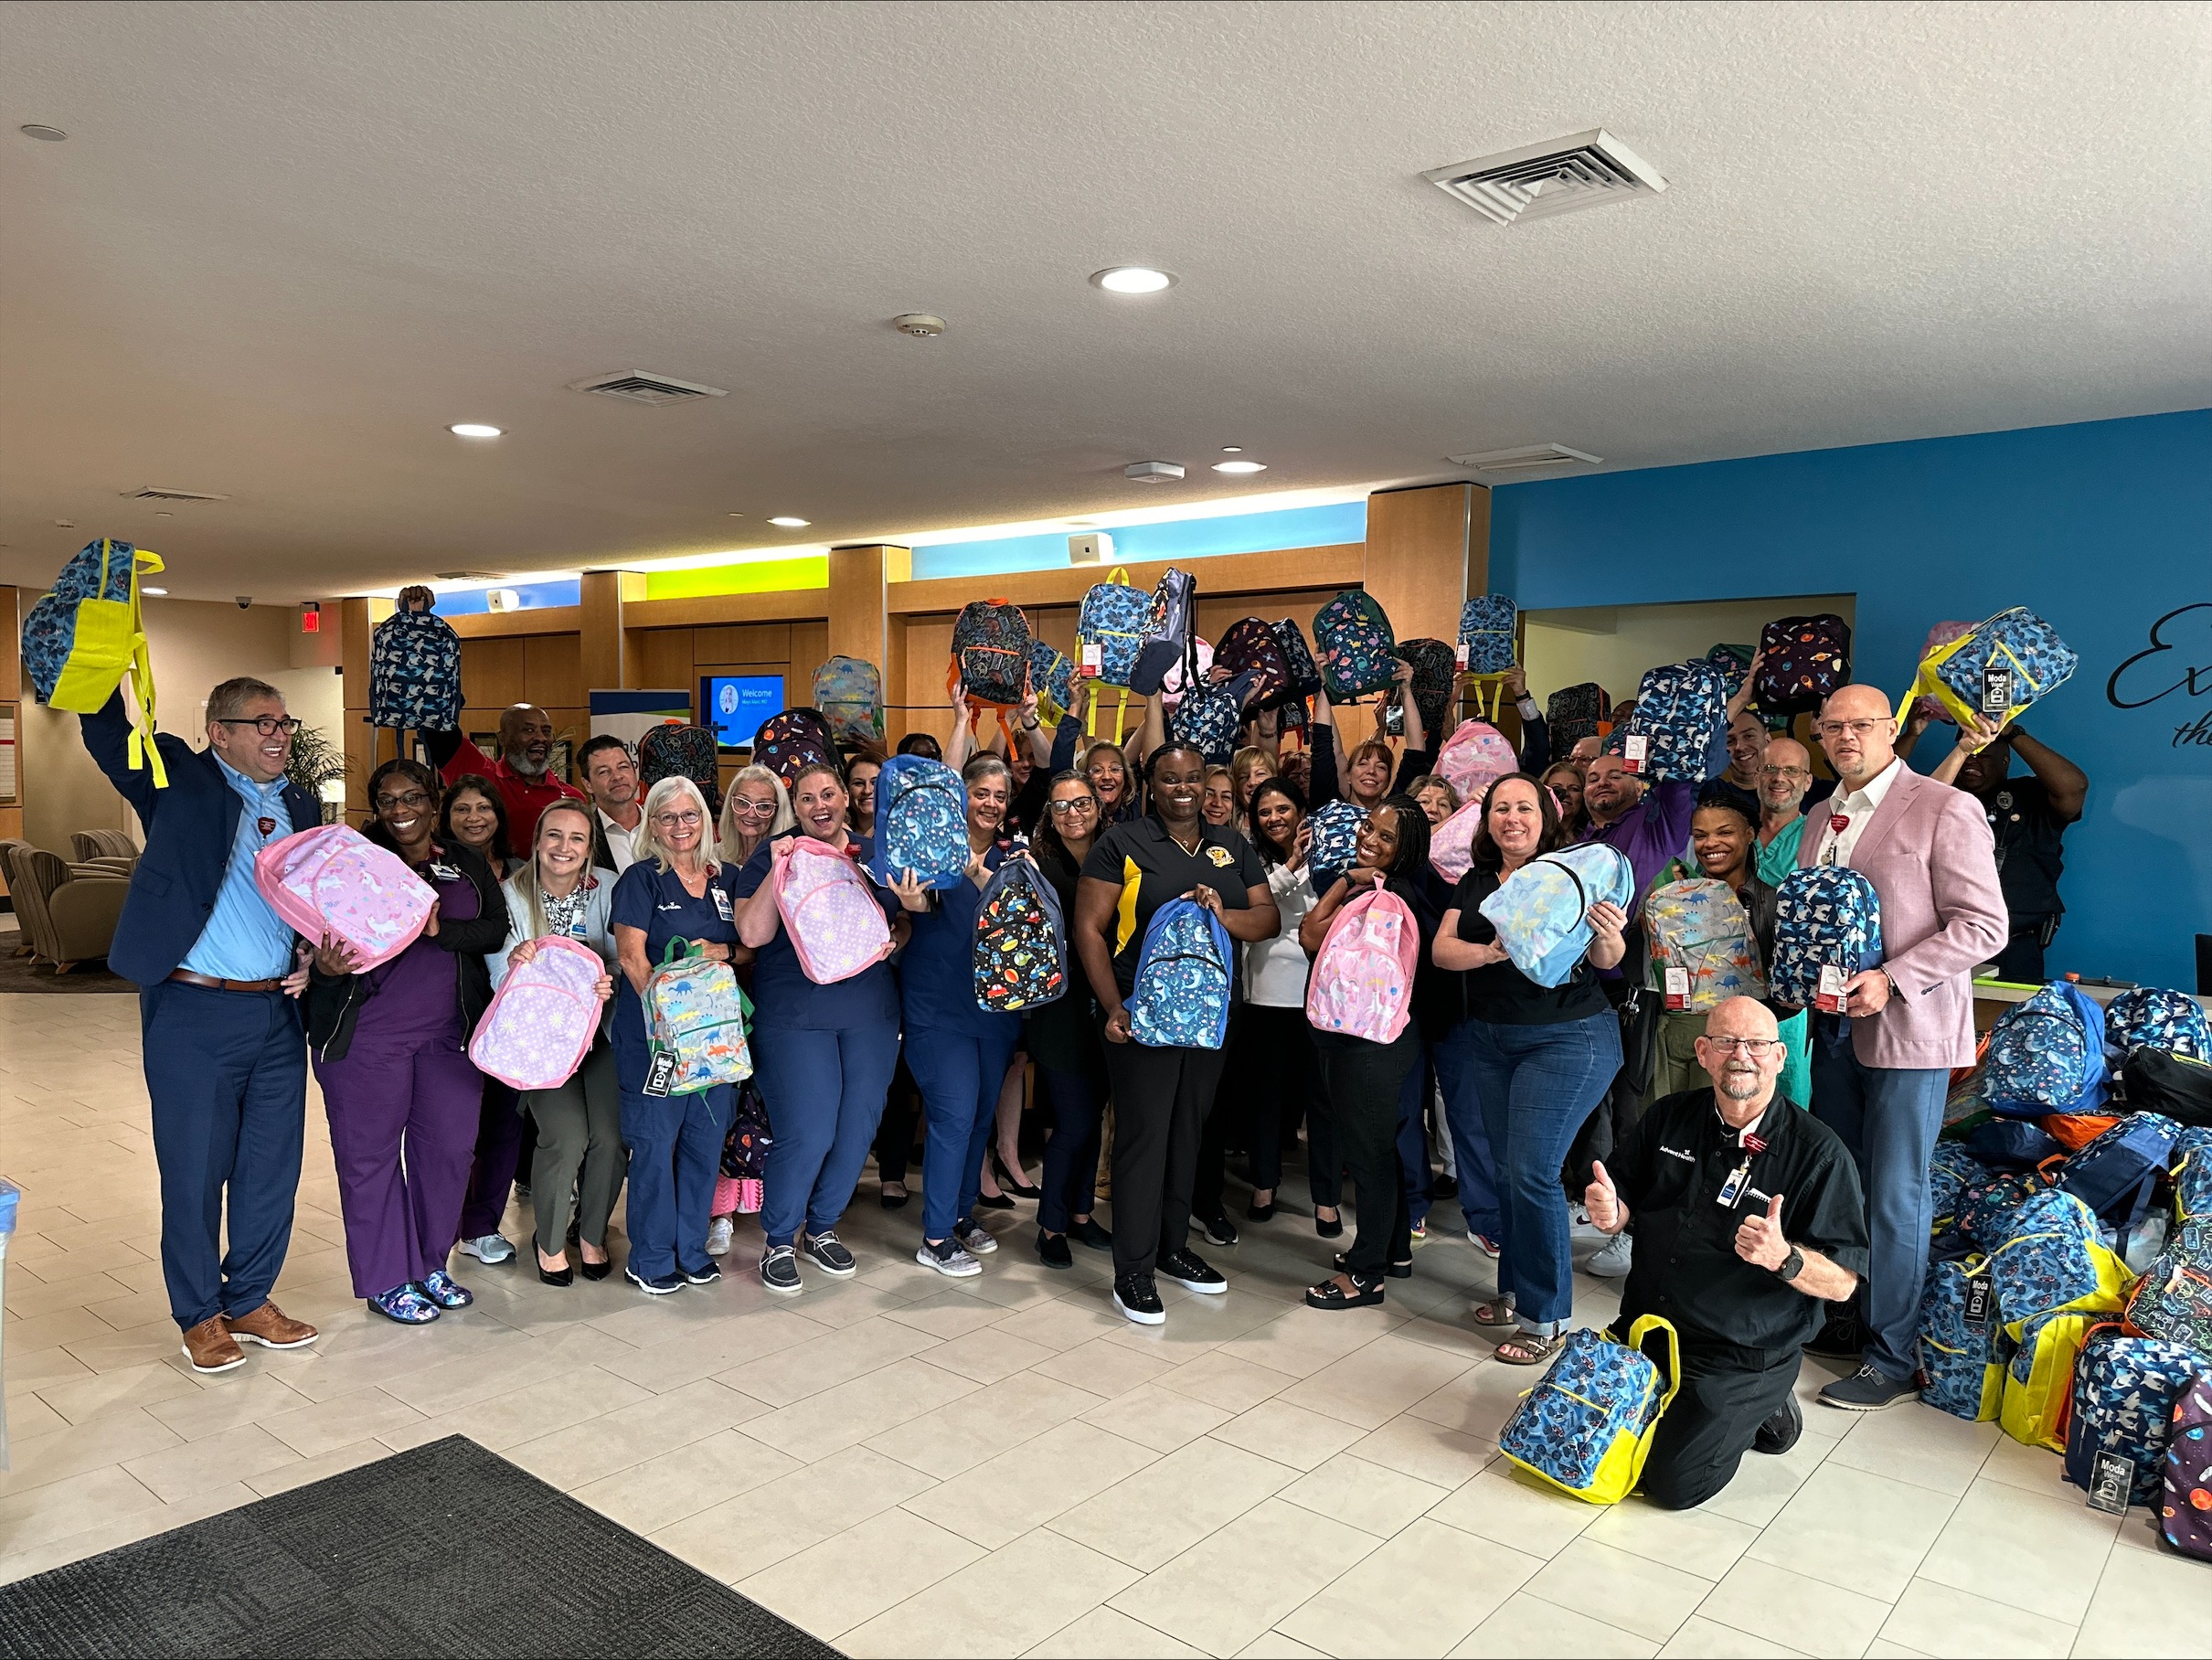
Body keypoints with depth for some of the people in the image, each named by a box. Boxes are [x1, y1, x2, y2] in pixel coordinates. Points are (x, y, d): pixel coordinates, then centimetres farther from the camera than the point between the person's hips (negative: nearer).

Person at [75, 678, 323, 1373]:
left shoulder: (302, 806, 12)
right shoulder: (177, 780, -2)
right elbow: (107, 732, -17)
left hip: (278, 1012, 5)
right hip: (193, 1012, -5)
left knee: (272, 1167, 12)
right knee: (194, 1170, 6)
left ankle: (250, 1300, 29)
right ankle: (199, 1314, 23)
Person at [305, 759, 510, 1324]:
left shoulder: (468, 865, 9)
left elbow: (495, 930, -3)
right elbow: (325, 940, -3)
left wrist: (439, 928, -19)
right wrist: (328, 968, -25)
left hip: (449, 1032, 3)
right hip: (366, 1030, -3)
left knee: (449, 1146, 8)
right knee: (370, 1153, 4)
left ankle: (430, 1266, 27)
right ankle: (387, 1280, 19)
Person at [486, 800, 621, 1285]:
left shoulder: (607, 893, -3)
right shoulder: (512, 895, -4)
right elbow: (498, 974, -6)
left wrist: (610, 981, -28)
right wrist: (515, 962, -29)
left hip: (600, 1030, 1)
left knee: (611, 1136, -11)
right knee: (566, 1136, -17)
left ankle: (592, 1234, 17)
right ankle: (550, 1241, 10)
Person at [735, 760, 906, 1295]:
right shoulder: (770, 856, -1)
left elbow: (905, 926, 17)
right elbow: (753, 934, -12)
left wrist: (894, 939, -5)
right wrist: (778, 869, -20)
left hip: (870, 1013, 4)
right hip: (795, 1014, -4)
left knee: (858, 1127, 8)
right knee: (807, 1135, -7)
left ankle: (822, 1227, 31)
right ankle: (779, 1242, 16)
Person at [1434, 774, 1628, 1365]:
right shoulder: (1474, 884, 8)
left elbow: (1605, 958, -13)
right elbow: (1441, 949, -2)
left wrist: (1608, 938, -36)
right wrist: (1488, 952, -22)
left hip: (1566, 1039, -5)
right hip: (1489, 1039, 5)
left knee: (1533, 1173, -8)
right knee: (1506, 1169, 11)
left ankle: (1546, 1316, 5)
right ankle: (1515, 1291, 28)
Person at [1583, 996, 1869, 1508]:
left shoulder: (1818, 1152, -13)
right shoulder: (1668, 1117, 1)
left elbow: (1843, 1282, -13)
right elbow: (1623, 1202, 12)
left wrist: (1782, 1257, -34)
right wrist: (1609, 1211, -13)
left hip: (1744, 1358, -5)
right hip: (1644, 1328, 5)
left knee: (1672, 1482, -14)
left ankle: (1764, 1411, 14)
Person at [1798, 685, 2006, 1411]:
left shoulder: (1946, 810, -9)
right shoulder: (1826, 818, 14)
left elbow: (1983, 926, -13)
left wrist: (1892, 981, -21)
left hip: (1907, 1031, -7)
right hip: (1835, 1025, 7)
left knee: (1894, 1196, 0)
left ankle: (1893, 1359, 11)